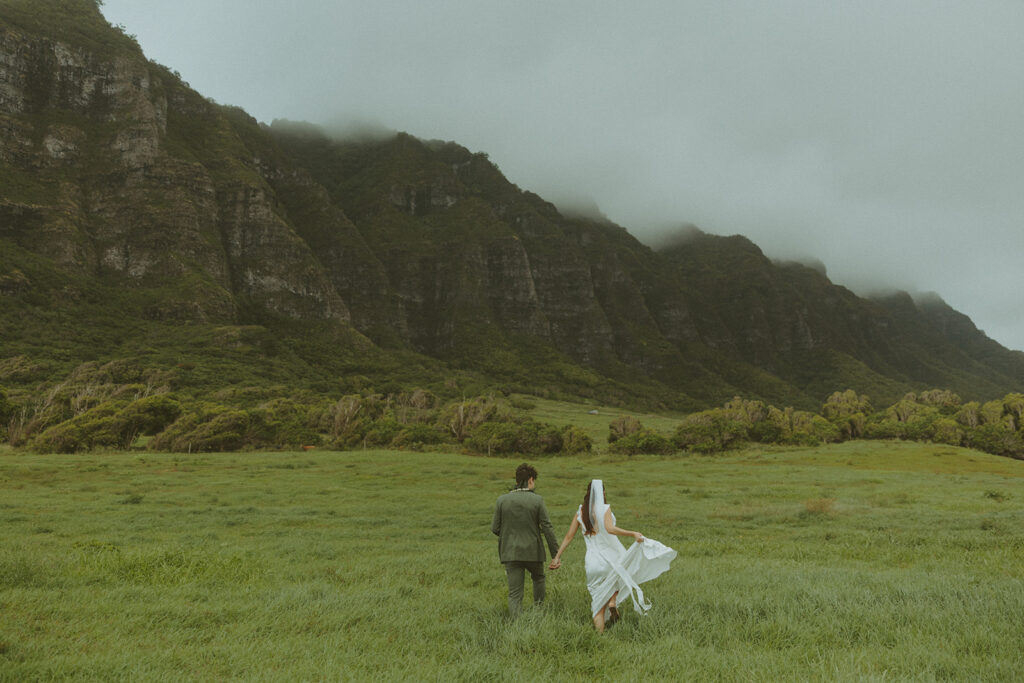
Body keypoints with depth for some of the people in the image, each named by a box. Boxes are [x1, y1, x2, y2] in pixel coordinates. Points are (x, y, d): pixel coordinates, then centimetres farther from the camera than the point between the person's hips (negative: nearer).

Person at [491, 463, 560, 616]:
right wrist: (555, 554, -4)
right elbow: (547, 528, -9)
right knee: (538, 578, 29)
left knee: (514, 593, 3)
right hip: (533, 552, 0)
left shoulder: (502, 500, -4)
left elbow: (495, 528, -1)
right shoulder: (537, 500, -9)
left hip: (511, 553, 0)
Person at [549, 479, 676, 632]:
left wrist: (557, 556, 16)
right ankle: (613, 601, 5)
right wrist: (633, 533, -27)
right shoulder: (604, 508, -8)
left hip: (592, 562, 4)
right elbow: (610, 529, -27)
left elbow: (568, 536, 9)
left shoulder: (580, 512, 7)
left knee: (599, 605, 12)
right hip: (610, 558, -4)